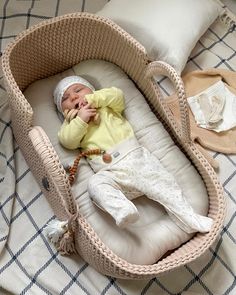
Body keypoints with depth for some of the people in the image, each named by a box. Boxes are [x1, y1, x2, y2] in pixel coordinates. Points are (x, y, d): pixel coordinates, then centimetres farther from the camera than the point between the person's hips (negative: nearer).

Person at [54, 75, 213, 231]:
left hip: (134, 156, 0)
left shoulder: (106, 106, 26)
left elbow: (117, 95, 6)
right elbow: (67, 140, 6)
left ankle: (190, 218, -18)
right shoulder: (72, 123, 26)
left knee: (158, 180, -20)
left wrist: (93, 98, 1)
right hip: (110, 171, 1)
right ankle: (123, 211, -49)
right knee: (96, 183, -30)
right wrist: (81, 120, -5)